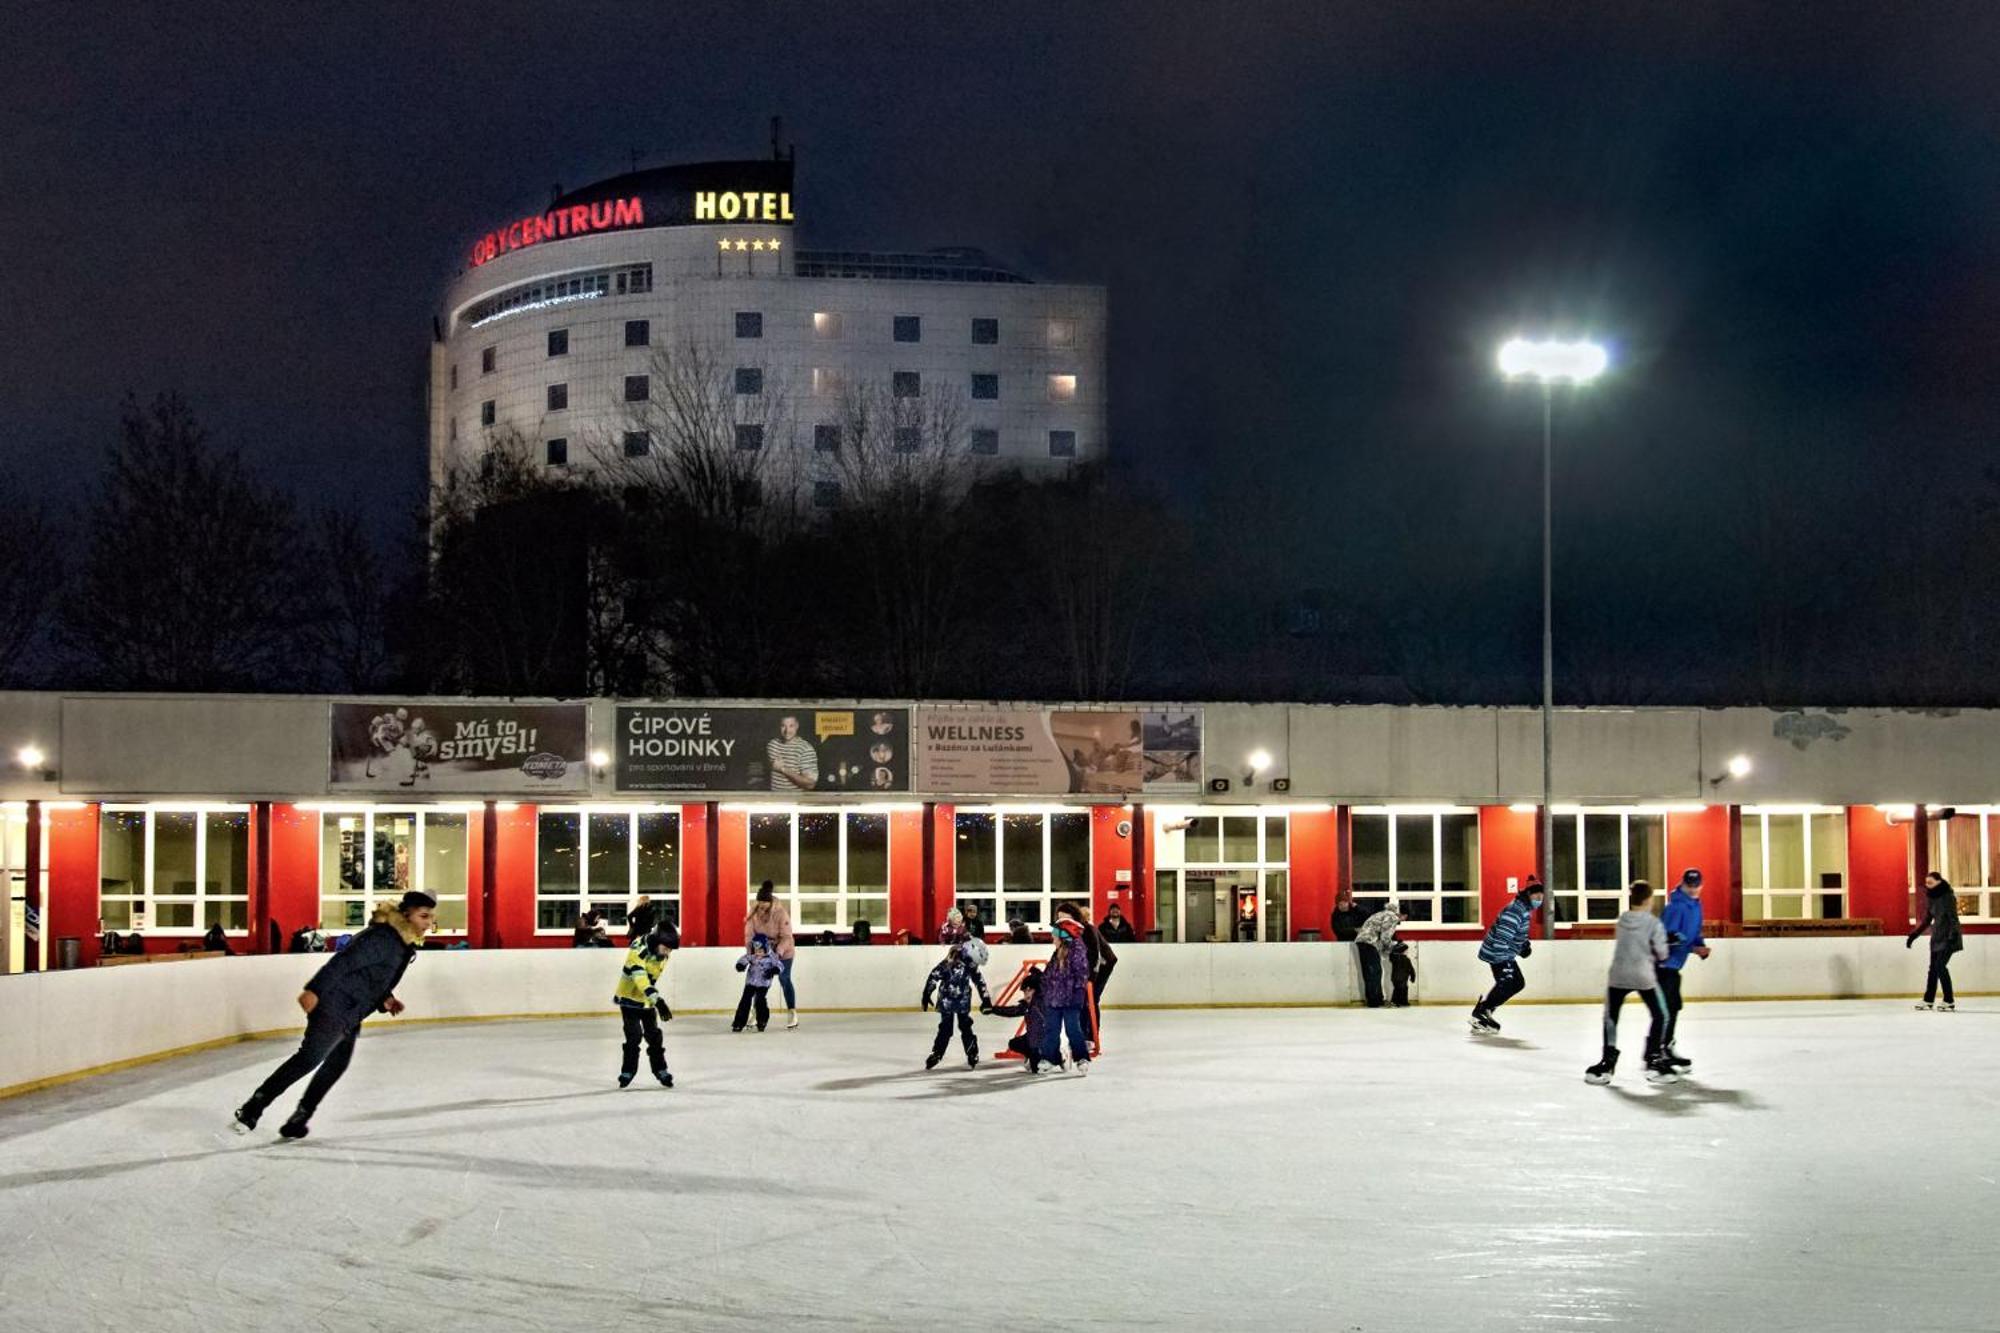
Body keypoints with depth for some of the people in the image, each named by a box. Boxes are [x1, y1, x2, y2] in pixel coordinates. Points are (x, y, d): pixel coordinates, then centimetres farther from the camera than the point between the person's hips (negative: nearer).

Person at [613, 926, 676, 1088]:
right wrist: (658, 1001, -49)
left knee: (654, 1036, 7)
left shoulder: (662, 953, -7)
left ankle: (660, 1070, 19)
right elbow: (640, 978, -42)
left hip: (647, 999, 6)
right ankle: (627, 1072, -1)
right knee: (634, 1036, -13)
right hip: (629, 997, -6)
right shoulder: (639, 950, -32)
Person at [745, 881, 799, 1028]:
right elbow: (749, 933, -15)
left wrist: (778, 952, -38)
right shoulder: (754, 912, -18)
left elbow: (786, 937, -27)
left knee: (784, 980, -1)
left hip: (782, 950, -4)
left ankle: (792, 1013, 9)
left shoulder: (781, 913, -28)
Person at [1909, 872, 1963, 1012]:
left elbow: (1953, 918, -20)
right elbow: (1927, 920, 17)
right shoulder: (1931, 898, 8)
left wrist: (1953, 935, -31)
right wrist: (1913, 935, 17)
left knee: (1940, 966, -16)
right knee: (1933, 968, 10)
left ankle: (1949, 1002, -13)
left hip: (1948, 937, -8)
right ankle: (1928, 1001, 18)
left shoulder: (1948, 897, -14)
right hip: (1937, 937, 8)